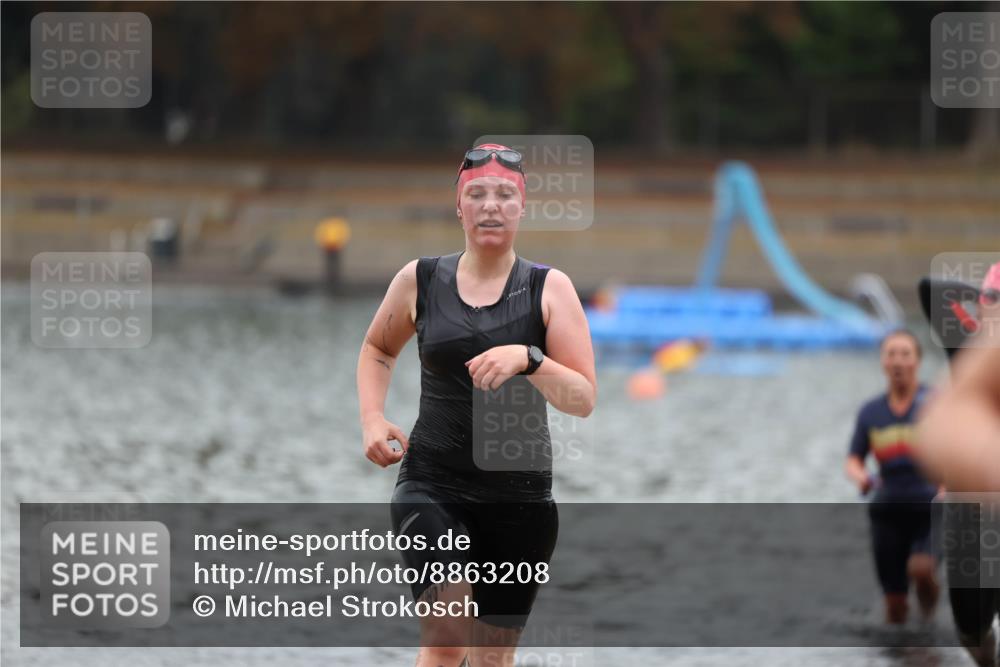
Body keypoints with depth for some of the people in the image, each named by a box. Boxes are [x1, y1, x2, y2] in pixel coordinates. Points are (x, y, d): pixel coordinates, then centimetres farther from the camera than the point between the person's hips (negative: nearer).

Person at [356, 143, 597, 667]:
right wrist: (372, 418, 4)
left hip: (520, 494, 1)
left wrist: (528, 359, -26)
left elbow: (584, 399, -9)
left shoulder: (549, 288, -3)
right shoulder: (420, 280, 1)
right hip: (433, 484, -1)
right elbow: (377, 349, 21)